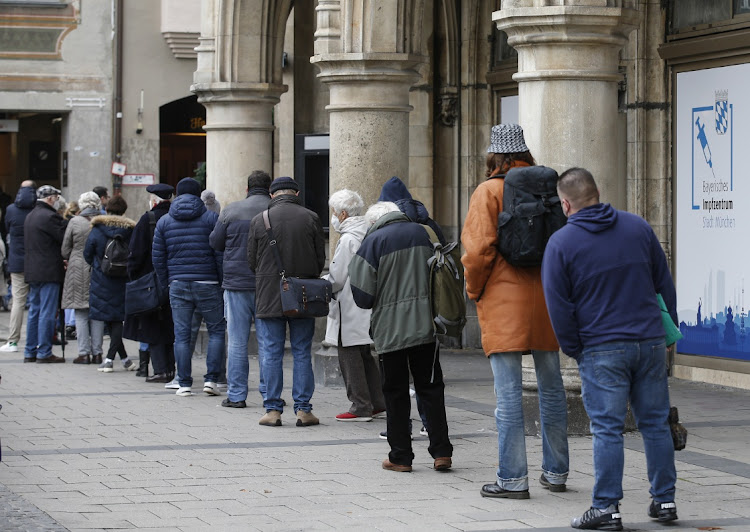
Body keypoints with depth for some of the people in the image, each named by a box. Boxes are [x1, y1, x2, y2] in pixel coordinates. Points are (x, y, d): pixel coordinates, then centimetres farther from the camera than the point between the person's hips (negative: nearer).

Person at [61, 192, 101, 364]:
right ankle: (97, 352, 10)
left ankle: (84, 353, 1)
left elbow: (65, 250, -1)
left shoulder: (75, 222, -7)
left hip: (79, 271, -2)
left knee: (81, 315, 3)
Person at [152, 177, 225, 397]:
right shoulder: (211, 218, 0)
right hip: (207, 285, -2)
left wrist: (166, 282, 16)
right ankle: (211, 379, 1)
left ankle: (184, 384, 3)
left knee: (181, 335, 4)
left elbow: (157, 257, 8)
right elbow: (220, 253, -5)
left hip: (178, 285, 2)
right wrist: (223, 280, 3)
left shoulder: (164, 221, 8)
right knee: (216, 330, 9)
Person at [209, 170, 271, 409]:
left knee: (237, 342, 4)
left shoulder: (231, 210, -2)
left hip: (236, 283, 0)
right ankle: (269, 393, 8)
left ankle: (236, 395, 4)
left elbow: (215, 242, 5)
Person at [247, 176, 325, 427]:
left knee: (271, 354, 4)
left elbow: (251, 261, 3)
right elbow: (321, 258, 3)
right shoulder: (310, 218, 0)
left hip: (268, 296, -1)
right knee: (302, 353, 7)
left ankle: (273, 410, 3)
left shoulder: (259, 221, -2)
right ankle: (303, 409, 5)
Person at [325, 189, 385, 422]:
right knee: (364, 355, 18)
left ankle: (361, 407, -1)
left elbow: (337, 279, -16)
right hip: (367, 305, 9)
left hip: (350, 309, -9)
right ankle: (377, 401, 21)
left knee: (350, 355, -2)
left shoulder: (348, 240, -17)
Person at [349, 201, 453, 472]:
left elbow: (363, 295, -7)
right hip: (426, 326, 4)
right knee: (431, 389, 9)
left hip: (390, 330, -4)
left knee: (395, 394, 5)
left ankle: (400, 456, 8)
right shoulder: (421, 233, 8)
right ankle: (441, 451, 2)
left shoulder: (374, 241, -6)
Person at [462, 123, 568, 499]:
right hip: (545, 299, 5)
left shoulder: (489, 191, -6)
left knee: (508, 392, -4)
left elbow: (478, 249, -14)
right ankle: (556, 472, 20)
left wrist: (474, 291, 2)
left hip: (504, 301, -5)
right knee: (551, 387, 14)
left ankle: (513, 478, -5)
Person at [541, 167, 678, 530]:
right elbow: (665, 283, 13)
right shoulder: (638, 227, 7)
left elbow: (558, 306, -7)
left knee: (607, 429, -2)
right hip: (650, 343, 4)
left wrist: (573, 350, 5)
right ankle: (664, 500, 15)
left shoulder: (561, 243, -6)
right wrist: (669, 331, 22)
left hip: (601, 350, -4)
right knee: (655, 422, 11)